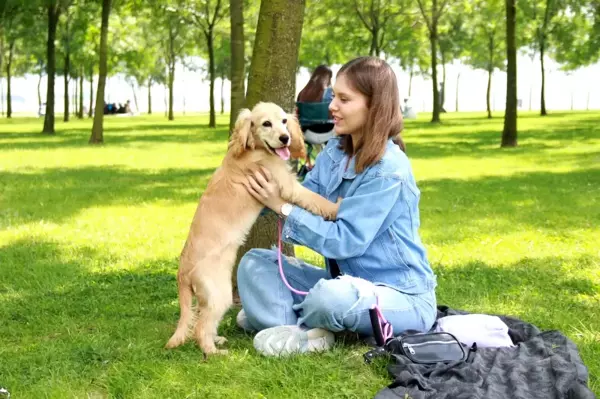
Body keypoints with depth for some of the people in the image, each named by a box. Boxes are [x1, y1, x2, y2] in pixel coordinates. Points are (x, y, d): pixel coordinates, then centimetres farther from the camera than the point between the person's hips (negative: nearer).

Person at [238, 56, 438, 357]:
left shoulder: (388, 172, -21)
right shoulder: (335, 151, 3)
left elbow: (344, 241, -24)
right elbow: (302, 204, 1)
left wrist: (282, 206, -22)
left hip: (402, 297, -8)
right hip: (345, 281, 8)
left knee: (333, 296, -39)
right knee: (254, 262, 1)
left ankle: (278, 311, -6)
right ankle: (306, 331, -21)